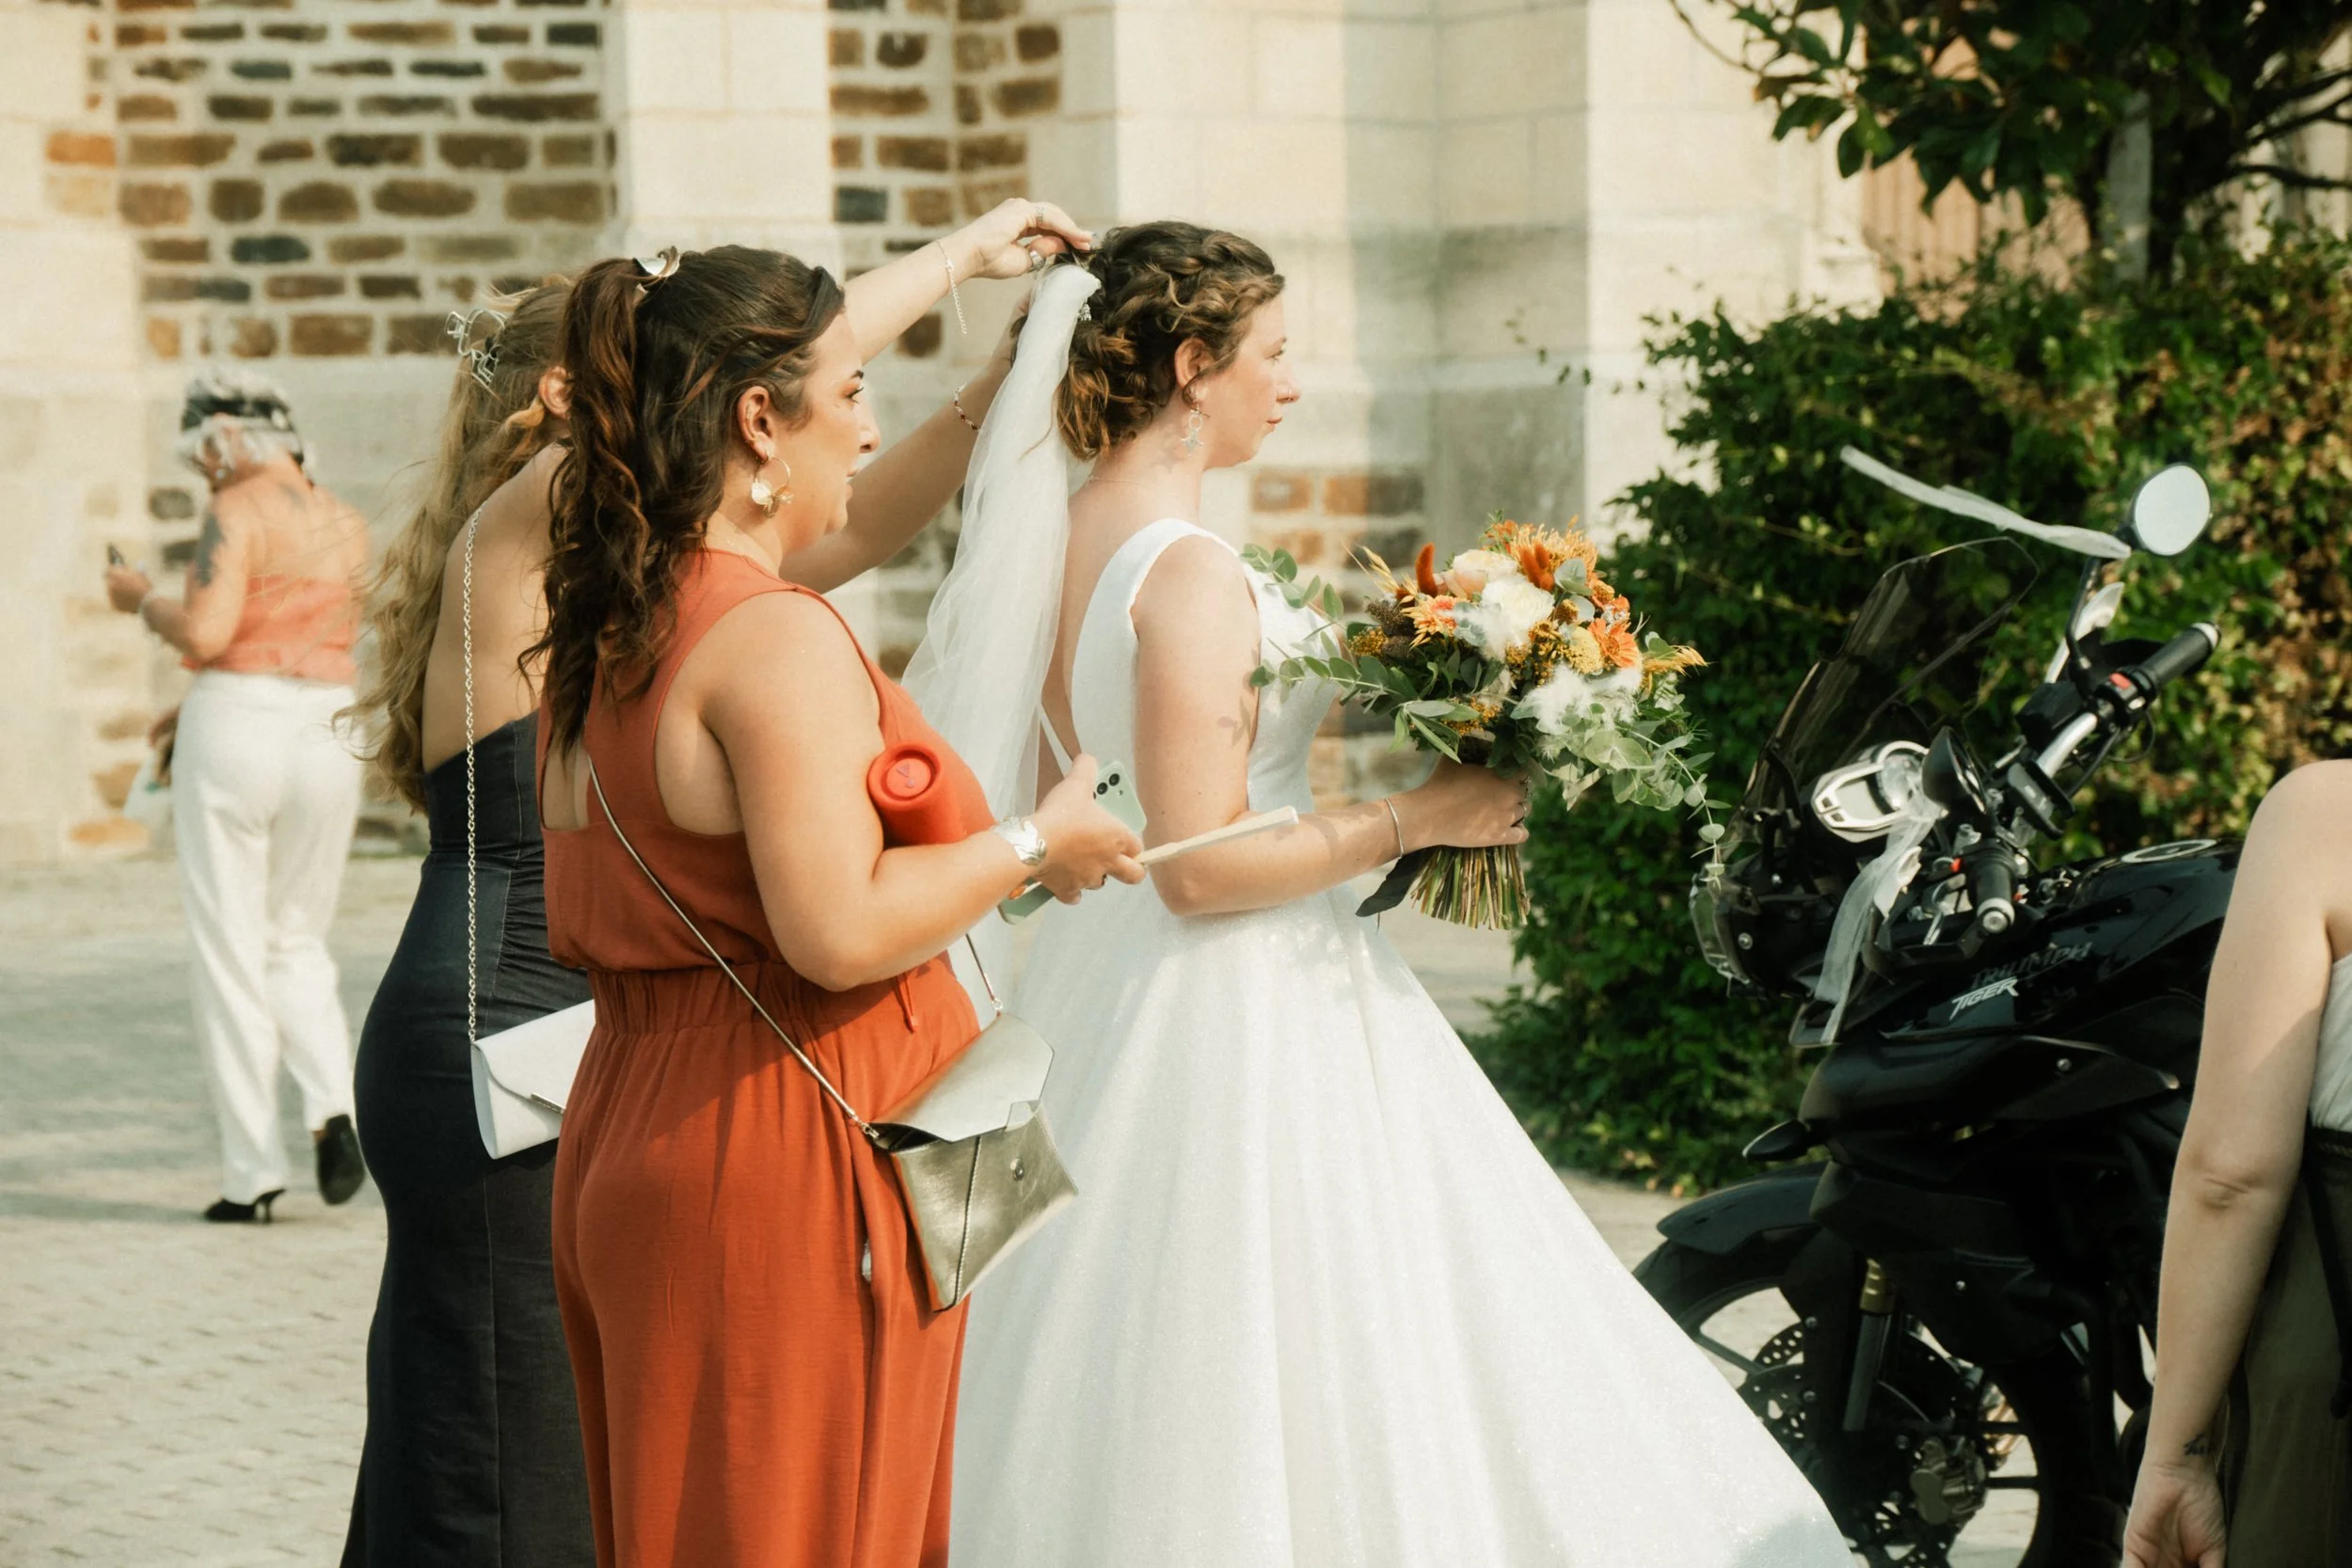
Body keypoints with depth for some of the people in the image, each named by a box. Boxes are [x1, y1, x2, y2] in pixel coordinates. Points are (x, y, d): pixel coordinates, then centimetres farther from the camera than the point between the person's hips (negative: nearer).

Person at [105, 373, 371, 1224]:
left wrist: (142, 598, 0)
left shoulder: (237, 513, -9)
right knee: (296, 945, 19)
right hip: (328, 741, 6)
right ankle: (333, 1107, -6)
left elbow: (204, 633, -19)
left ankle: (252, 1174, 2)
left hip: (234, 733, -6)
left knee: (231, 958, 3)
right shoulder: (347, 524, 11)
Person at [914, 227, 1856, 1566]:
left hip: (1103, 984, 9)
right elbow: (1201, 866, -22)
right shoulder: (1190, 573, -19)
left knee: (1135, 1399, 13)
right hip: (1241, 1019, -9)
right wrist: (1417, 818, -14)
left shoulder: (1061, 538, 7)